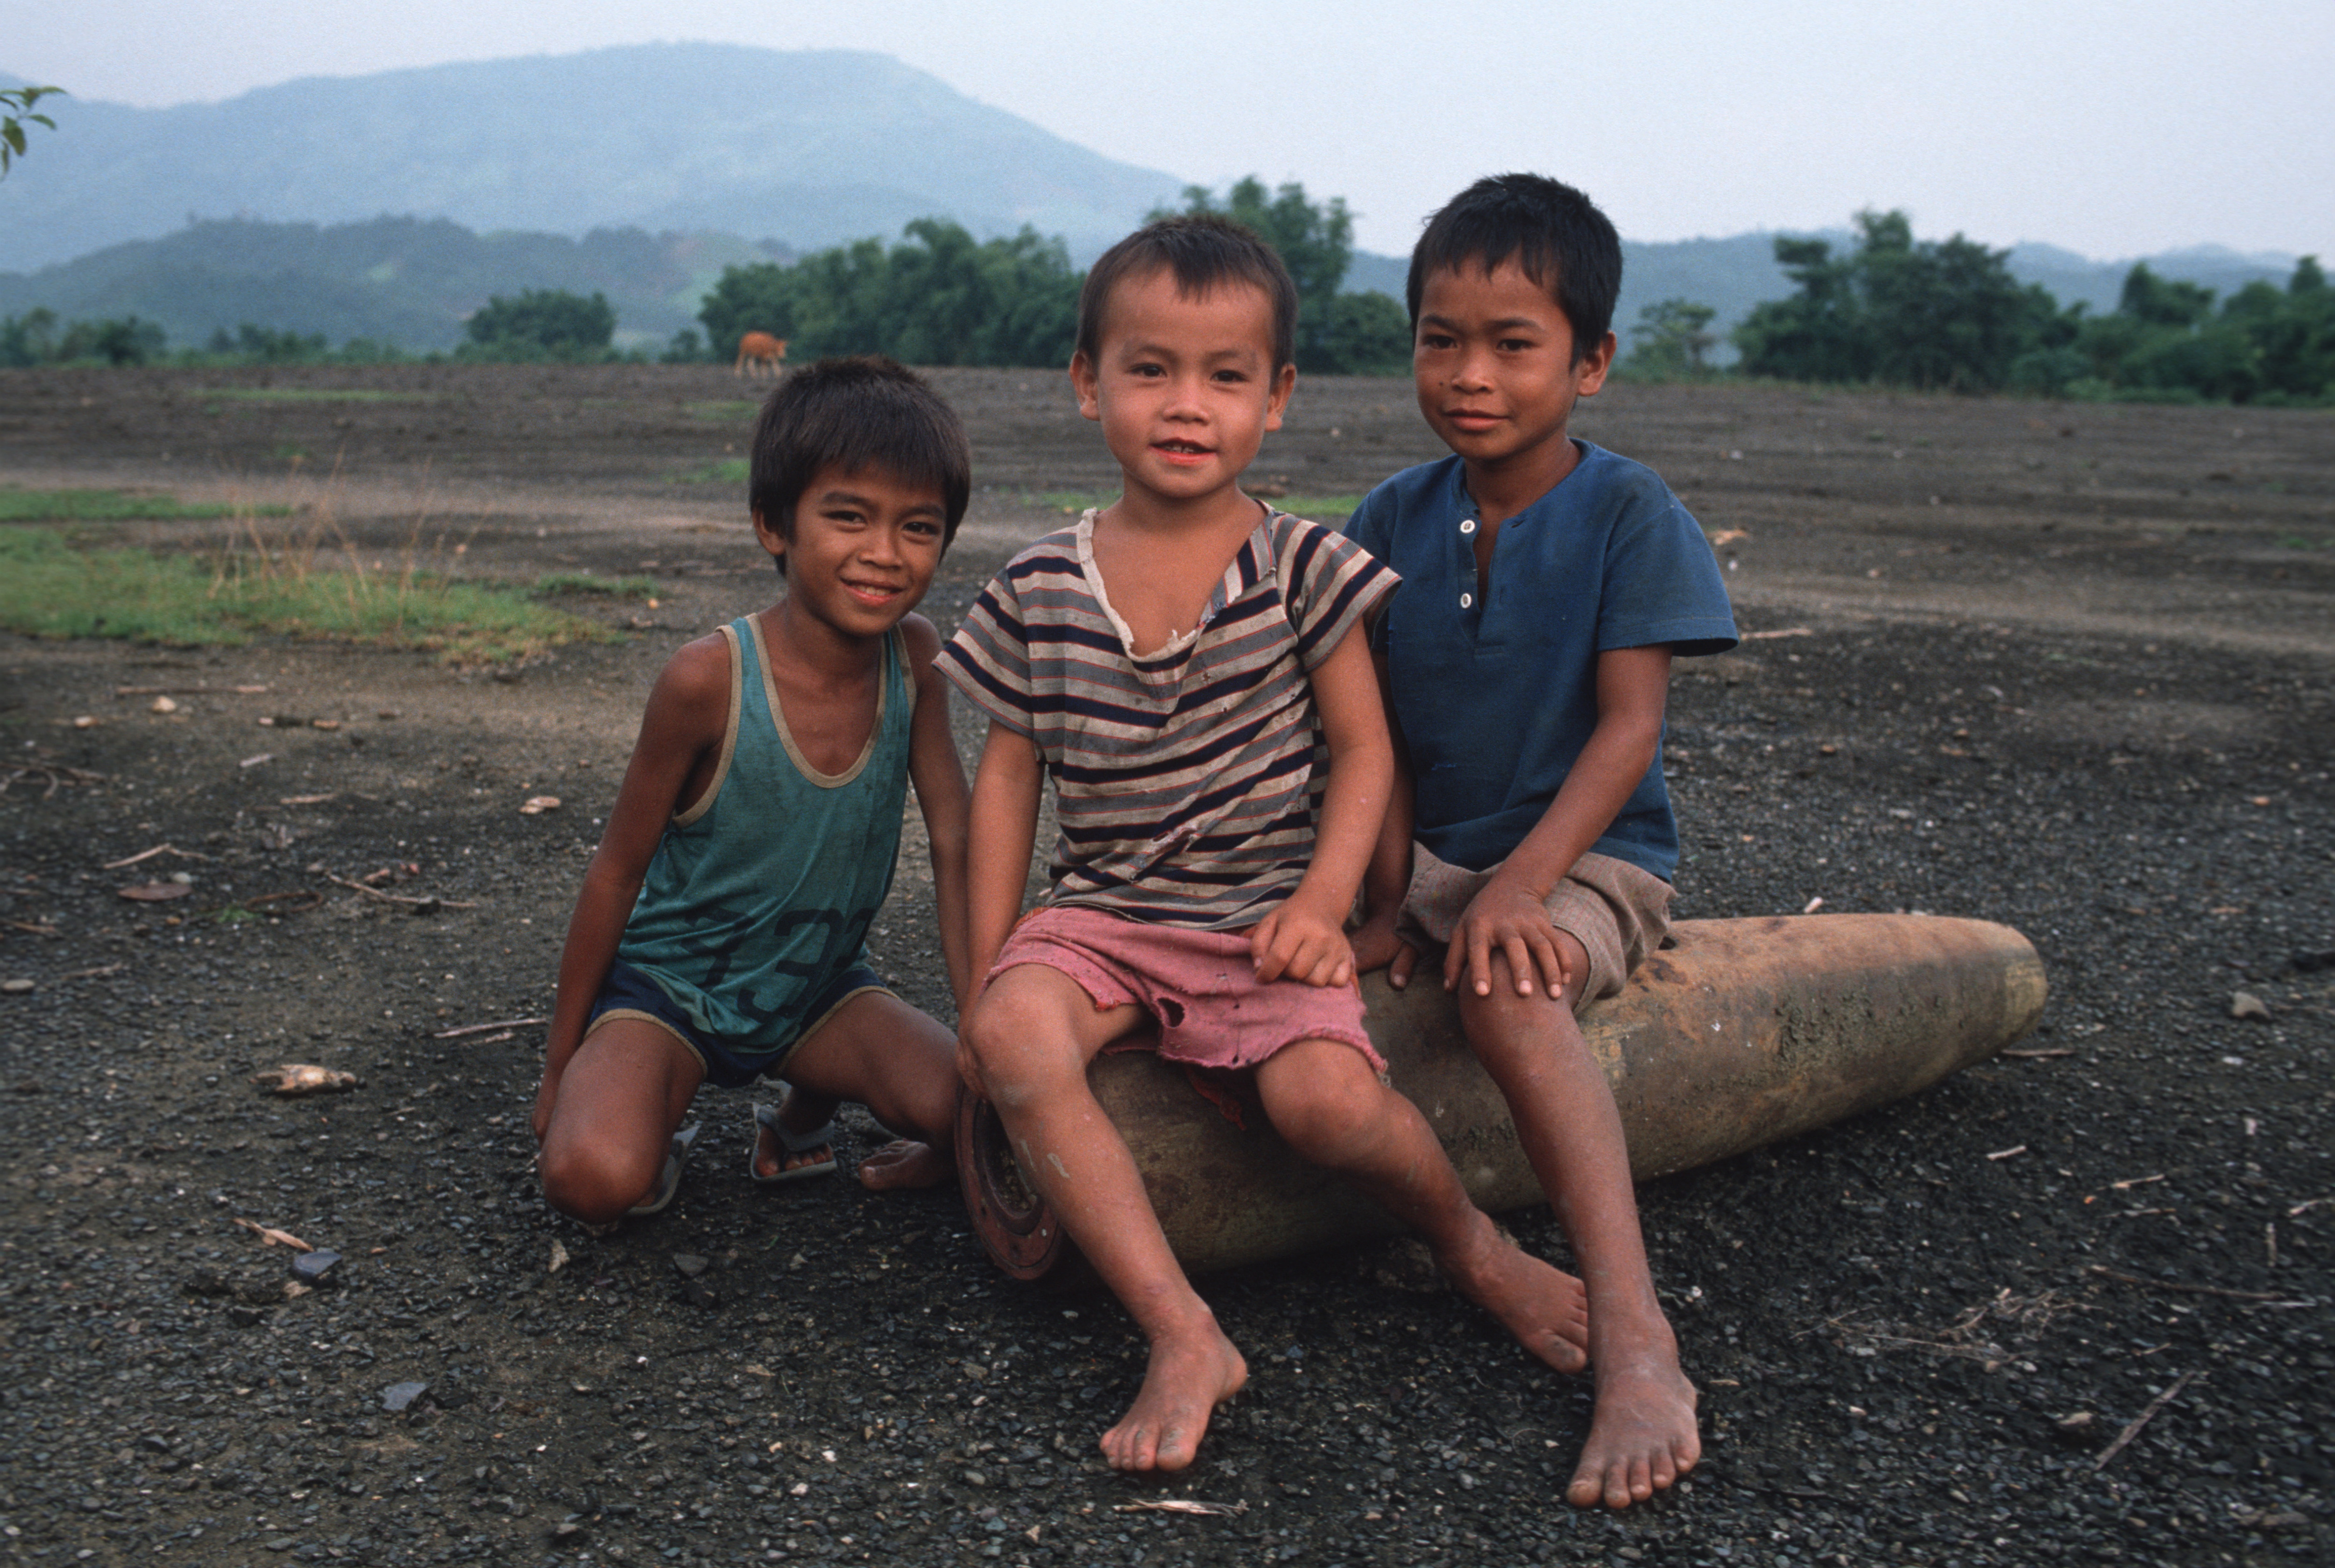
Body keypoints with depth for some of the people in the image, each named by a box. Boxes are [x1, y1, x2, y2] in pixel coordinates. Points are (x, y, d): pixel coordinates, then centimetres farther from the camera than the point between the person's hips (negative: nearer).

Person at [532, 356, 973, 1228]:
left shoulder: (915, 657, -13)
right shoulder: (709, 680, -24)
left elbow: (957, 847, -7)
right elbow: (618, 870, -12)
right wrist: (560, 1067, -4)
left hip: (817, 986, 4)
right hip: (670, 984, -4)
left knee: (967, 1106, -20)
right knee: (592, 1179, -29)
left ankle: (804, 1115, 12)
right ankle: (656, 1132, 8)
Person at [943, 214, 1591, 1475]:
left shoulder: (1301, 567, -2)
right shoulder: (1039, 591, 3)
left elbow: (1363, 749, 1)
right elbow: (1006, 779, 7)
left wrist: (1322, 904, -14)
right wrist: (986, 974, 3)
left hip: (1260, 913, -2)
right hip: (1101, 913, 2)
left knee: (1326, 1099, -28)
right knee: (1014, 1039, -30)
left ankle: (1468, 1241, 6)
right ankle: (1183, 1337, -25)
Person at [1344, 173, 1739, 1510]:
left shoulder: (1630, 515, -7)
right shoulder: (1389, 522, 5)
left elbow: (1631, 725, -13)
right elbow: (1378, 735, 5)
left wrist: (1522, 880, -24)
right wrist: (1390, 899, -7)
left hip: (1587, 857, -6)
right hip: (1431, 855, 6)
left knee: (1508, 987, -36)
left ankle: (1637, 1347, -41)